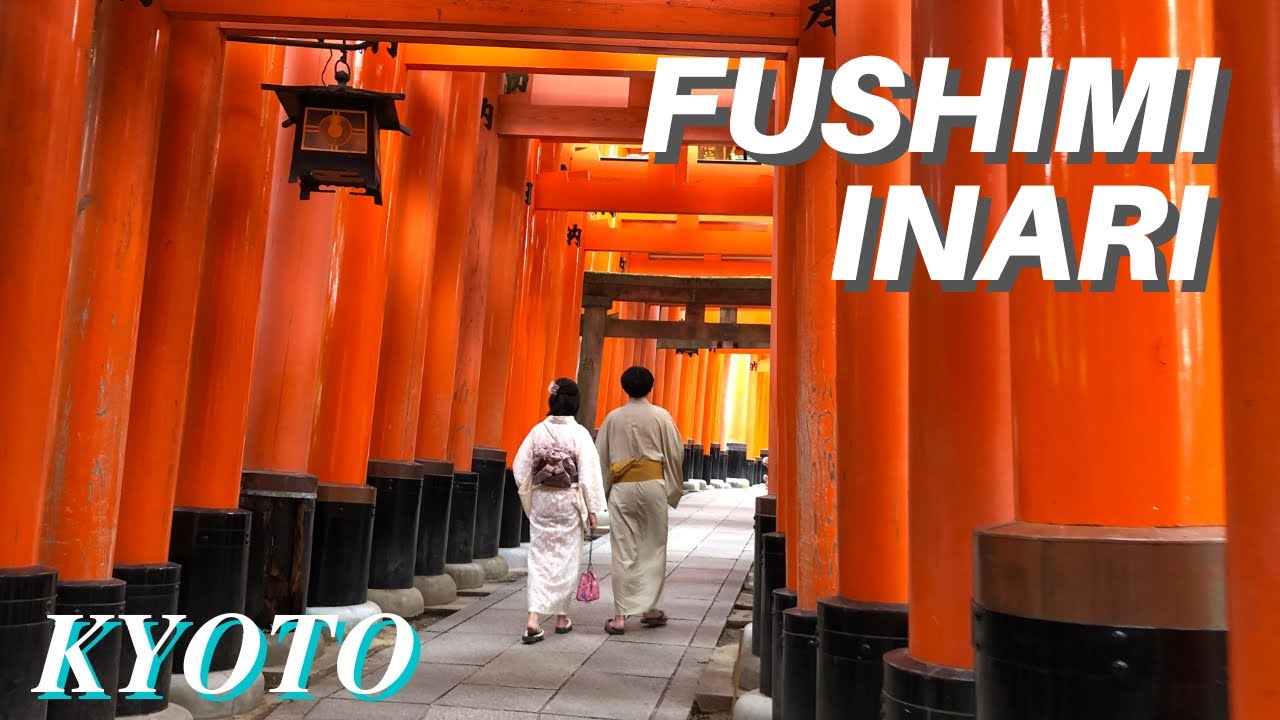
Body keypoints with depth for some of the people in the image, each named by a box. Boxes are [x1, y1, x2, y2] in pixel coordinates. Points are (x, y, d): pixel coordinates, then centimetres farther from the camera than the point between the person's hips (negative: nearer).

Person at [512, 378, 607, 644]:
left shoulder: (538, 430, -2)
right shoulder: (579, 433, -10)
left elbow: (520, 468, 1)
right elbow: (589, 473, -11)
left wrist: (529, 498, 15)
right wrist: (592, 509, -4)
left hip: (541, 500, 2)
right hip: (568, 501, -2)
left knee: (540, 558, 6)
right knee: (566, 558, 11)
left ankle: (533, 620, -5)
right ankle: (561, 617, 22)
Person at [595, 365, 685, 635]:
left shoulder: (613, 418, 3)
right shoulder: (661, 416, -1)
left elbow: (600, 457, 5)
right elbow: (676, 453, 0)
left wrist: (601, 491, 13)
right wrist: (674, 489, 12)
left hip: (621, 488, 1)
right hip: (653, 485, -1)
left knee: (624, 552, 3)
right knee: (653, 549, 12)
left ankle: (620, 616, 2)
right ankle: (650, 609, 17)